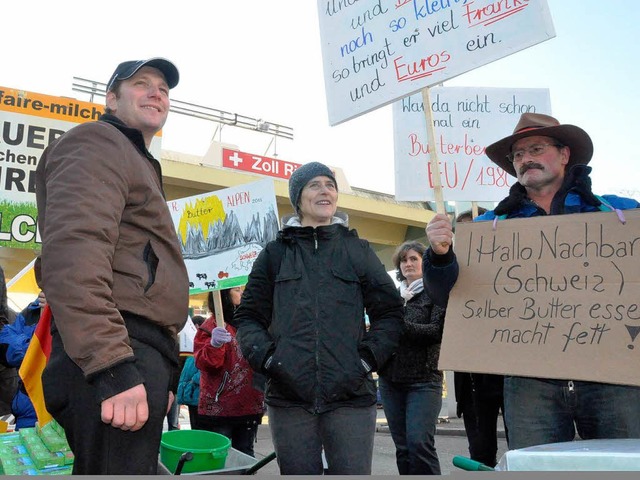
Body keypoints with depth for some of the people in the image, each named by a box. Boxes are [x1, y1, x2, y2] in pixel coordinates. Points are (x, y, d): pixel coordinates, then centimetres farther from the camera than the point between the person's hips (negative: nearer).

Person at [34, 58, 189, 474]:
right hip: (115, 359, -10)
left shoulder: (140, 162, 31)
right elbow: (73, 252, -18)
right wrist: (111, 365, -26)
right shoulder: (96, 142, 0)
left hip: (143, 357, 10)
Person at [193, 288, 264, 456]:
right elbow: (204, 364, -17)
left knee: (245, 454, 11)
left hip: (250, 406, 6)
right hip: (218, 408, -6)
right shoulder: (212, 325, -6)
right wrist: (214, 345, -36)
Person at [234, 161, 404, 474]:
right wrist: (264, 356, -6)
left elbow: (391, 312, 11)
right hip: (289, 396, 1)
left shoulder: (357, 250, 12)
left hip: (351, 394, 0)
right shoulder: (276, 252, 13)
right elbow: (248, 316, 12)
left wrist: (369, 358, -4)